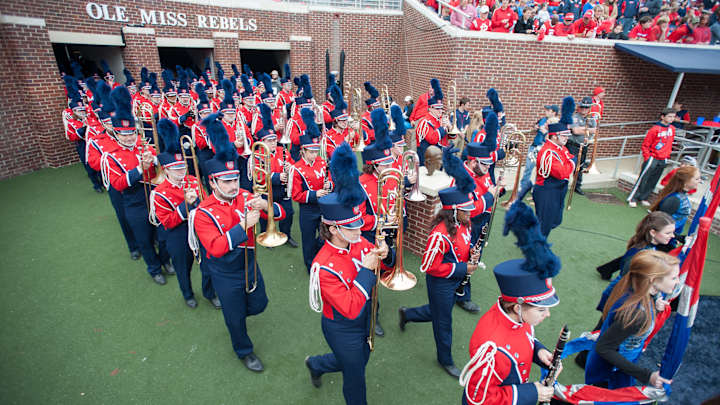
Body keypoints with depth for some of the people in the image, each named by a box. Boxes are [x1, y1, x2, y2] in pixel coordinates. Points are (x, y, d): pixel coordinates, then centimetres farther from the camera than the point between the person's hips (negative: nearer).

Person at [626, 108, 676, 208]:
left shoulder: (672, 129, 6)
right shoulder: (655, 129, -14)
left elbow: (670, 143, 18)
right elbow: (645, 145, -11)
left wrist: (667, 155, 14)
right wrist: (647, 158, -12)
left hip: (663, 161, 6)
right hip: (653, 159, -6)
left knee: (653, 181, 10)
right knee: (643, 179, -4)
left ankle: (643, 198, 20)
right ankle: (632, 199, 2)